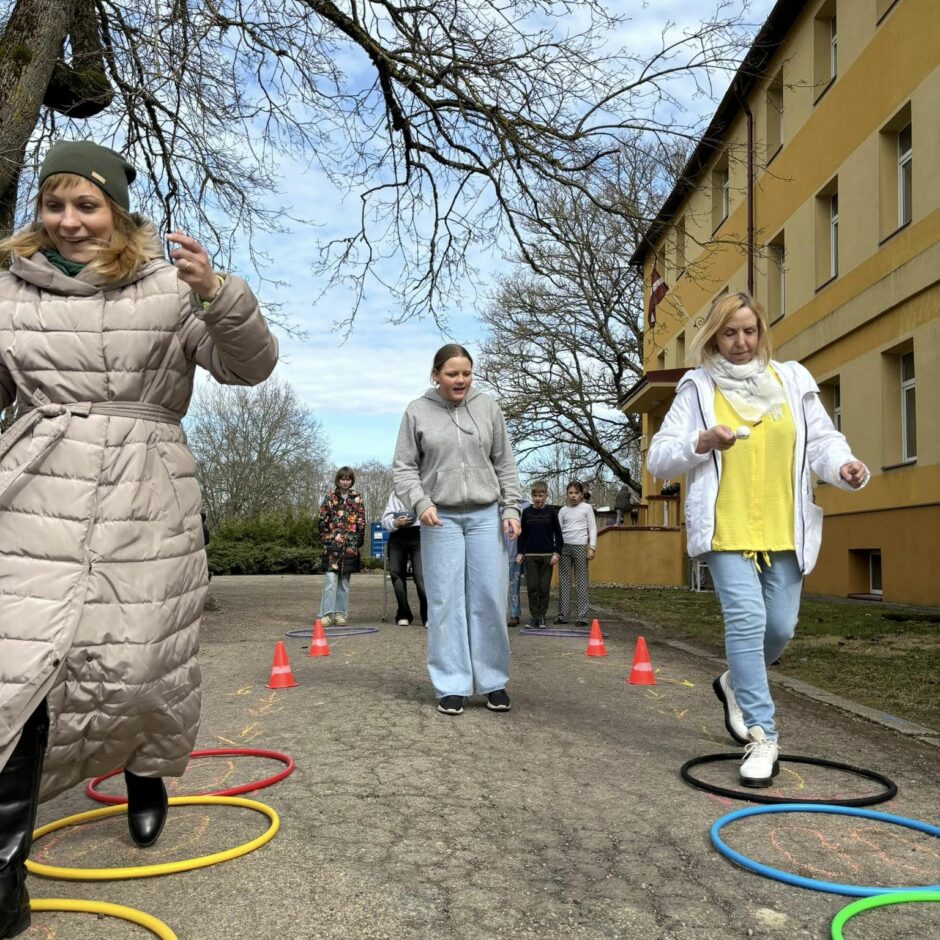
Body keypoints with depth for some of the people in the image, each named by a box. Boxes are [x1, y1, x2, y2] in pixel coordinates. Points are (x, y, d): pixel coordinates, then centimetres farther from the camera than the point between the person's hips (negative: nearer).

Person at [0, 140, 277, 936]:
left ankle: (146, 775, 38)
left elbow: (251, 367, -5)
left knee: (141, 659, 6)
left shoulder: (169, 286, 3)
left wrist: (217, 294, -21)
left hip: (145, 499, -1)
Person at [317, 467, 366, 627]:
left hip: (350, 546, 2)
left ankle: (341, 613, 12)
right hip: (332, 544, -2)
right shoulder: (330, 497, 5)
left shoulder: (357, 499, 10)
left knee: (344, 582, 6)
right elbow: (322, 520, 4)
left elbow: (361, 522, 9)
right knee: (330, 579, -9)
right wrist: (325, 539, -3)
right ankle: (327, 614, -7)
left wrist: (359, 541, 2)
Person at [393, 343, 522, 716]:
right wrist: (420, 503, -12)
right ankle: (451, 686, 8)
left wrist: (511, 508, 3)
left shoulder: (487, 407, 7)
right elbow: (403, 468, 4)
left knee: (490, 599, 2)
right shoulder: (417, 412, 3)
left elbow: (505, 464, 10)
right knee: (445, 602, -1)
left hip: (486, 515, 1)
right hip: (441, 518, -1)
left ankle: (493, 682, 13)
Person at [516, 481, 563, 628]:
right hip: (530, 555, 1)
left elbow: (558, 534, 4)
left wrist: (557, 553, -5)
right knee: (532, 587, 0)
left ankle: (542, 616, 10)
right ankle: (534, 616, 7)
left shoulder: (551, 511, 2)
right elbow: (522, 534, 10)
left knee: (544, 587, 2)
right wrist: (520, 552, 3)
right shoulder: (526, 512, 5)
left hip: (547, 555, -1)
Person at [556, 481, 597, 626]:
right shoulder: (563, 510, 12)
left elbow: (593, 528, 3)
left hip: (580, 547, -3)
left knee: (581, 582, -3)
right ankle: (563, 615, 10)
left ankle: (582, 616, -1)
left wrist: (592, 547, -6)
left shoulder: (586, 508, 5)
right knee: (563, 581, 3)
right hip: (564, 547, 3)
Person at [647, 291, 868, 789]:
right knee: (747, 621, -12)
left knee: (780, 628, 7)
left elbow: (822, 439, 7)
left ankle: (736, 683, 38)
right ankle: (762, 735, -2)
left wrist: (844, 466, -14)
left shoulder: (792, 380, 9)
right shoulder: (698, 388, 2)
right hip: (727, 530, -3)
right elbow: (658, 458, -1)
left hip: (783, 530, 3)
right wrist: (702, 443, -19)